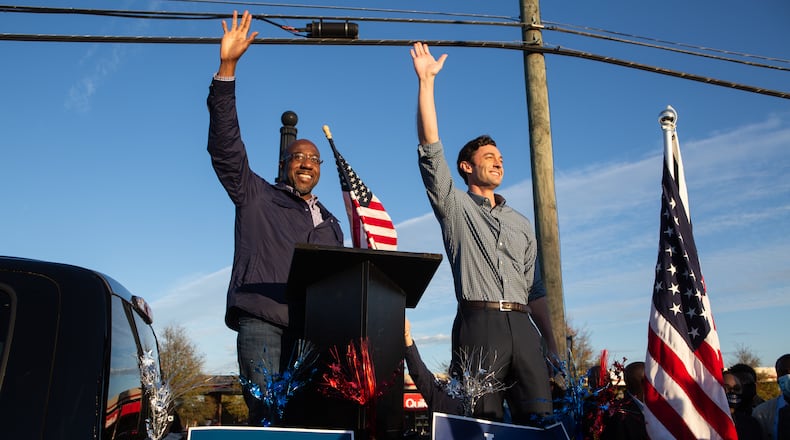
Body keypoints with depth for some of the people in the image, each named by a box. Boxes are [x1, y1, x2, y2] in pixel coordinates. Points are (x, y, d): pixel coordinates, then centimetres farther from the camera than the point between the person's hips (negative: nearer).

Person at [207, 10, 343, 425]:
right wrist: (227, 69, -7)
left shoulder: (330, 223, 26)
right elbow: (226, 147, 1)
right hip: (261, 324, -4)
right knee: (268, 418, -15)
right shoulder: (256, 197, 13)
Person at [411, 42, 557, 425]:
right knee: (483, 421, -7)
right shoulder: (455, 206, 12)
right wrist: (426, 81, -5)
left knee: (540, 419, -4)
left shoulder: (521, 224, 25)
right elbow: (430, 148, -1)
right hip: (479, 323, -4)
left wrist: (553, 347, 13)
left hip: (522, 326, 4)